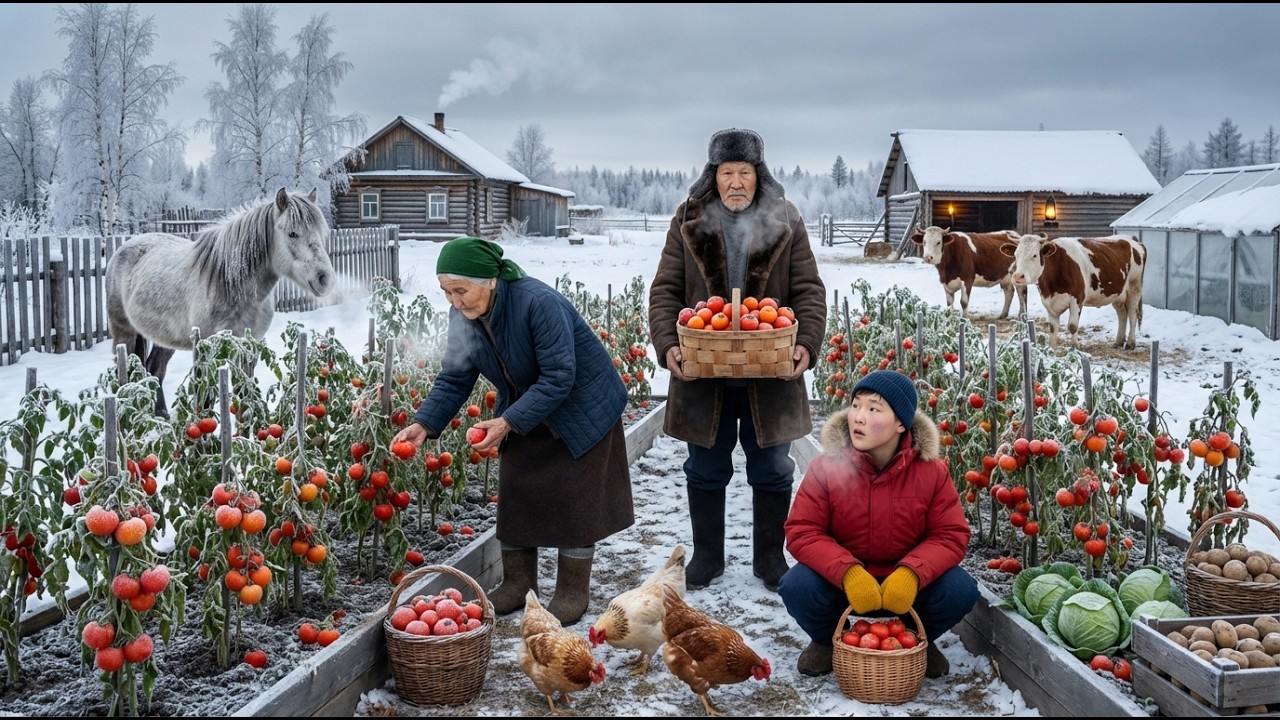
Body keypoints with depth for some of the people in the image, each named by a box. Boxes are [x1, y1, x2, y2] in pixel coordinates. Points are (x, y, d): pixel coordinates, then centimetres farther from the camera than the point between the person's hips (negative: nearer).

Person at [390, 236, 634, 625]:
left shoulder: (538, 302, -33)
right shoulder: (463, 315, -12)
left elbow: (559, 378, -33)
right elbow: (454, 378, -6)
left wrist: (508, 422, -35)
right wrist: (424, 424, -21)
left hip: (581, 408, -6)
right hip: (523, 413, 6)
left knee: (574, 498, -2)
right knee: (515, 492, 6)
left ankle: (573, 590, 11)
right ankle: (518, 583, 20)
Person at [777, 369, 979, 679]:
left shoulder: (931, 471, -13)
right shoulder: (826, 467, -16)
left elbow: (951, 535, -12)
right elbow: (802, 531, -17)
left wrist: (911, 574, -31)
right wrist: (848, 572, -33)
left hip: (908, 585, 1)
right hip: (841, 582, -1)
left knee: (960, 590, -25)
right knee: (796, 587, -30)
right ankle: (825, 640, 7)